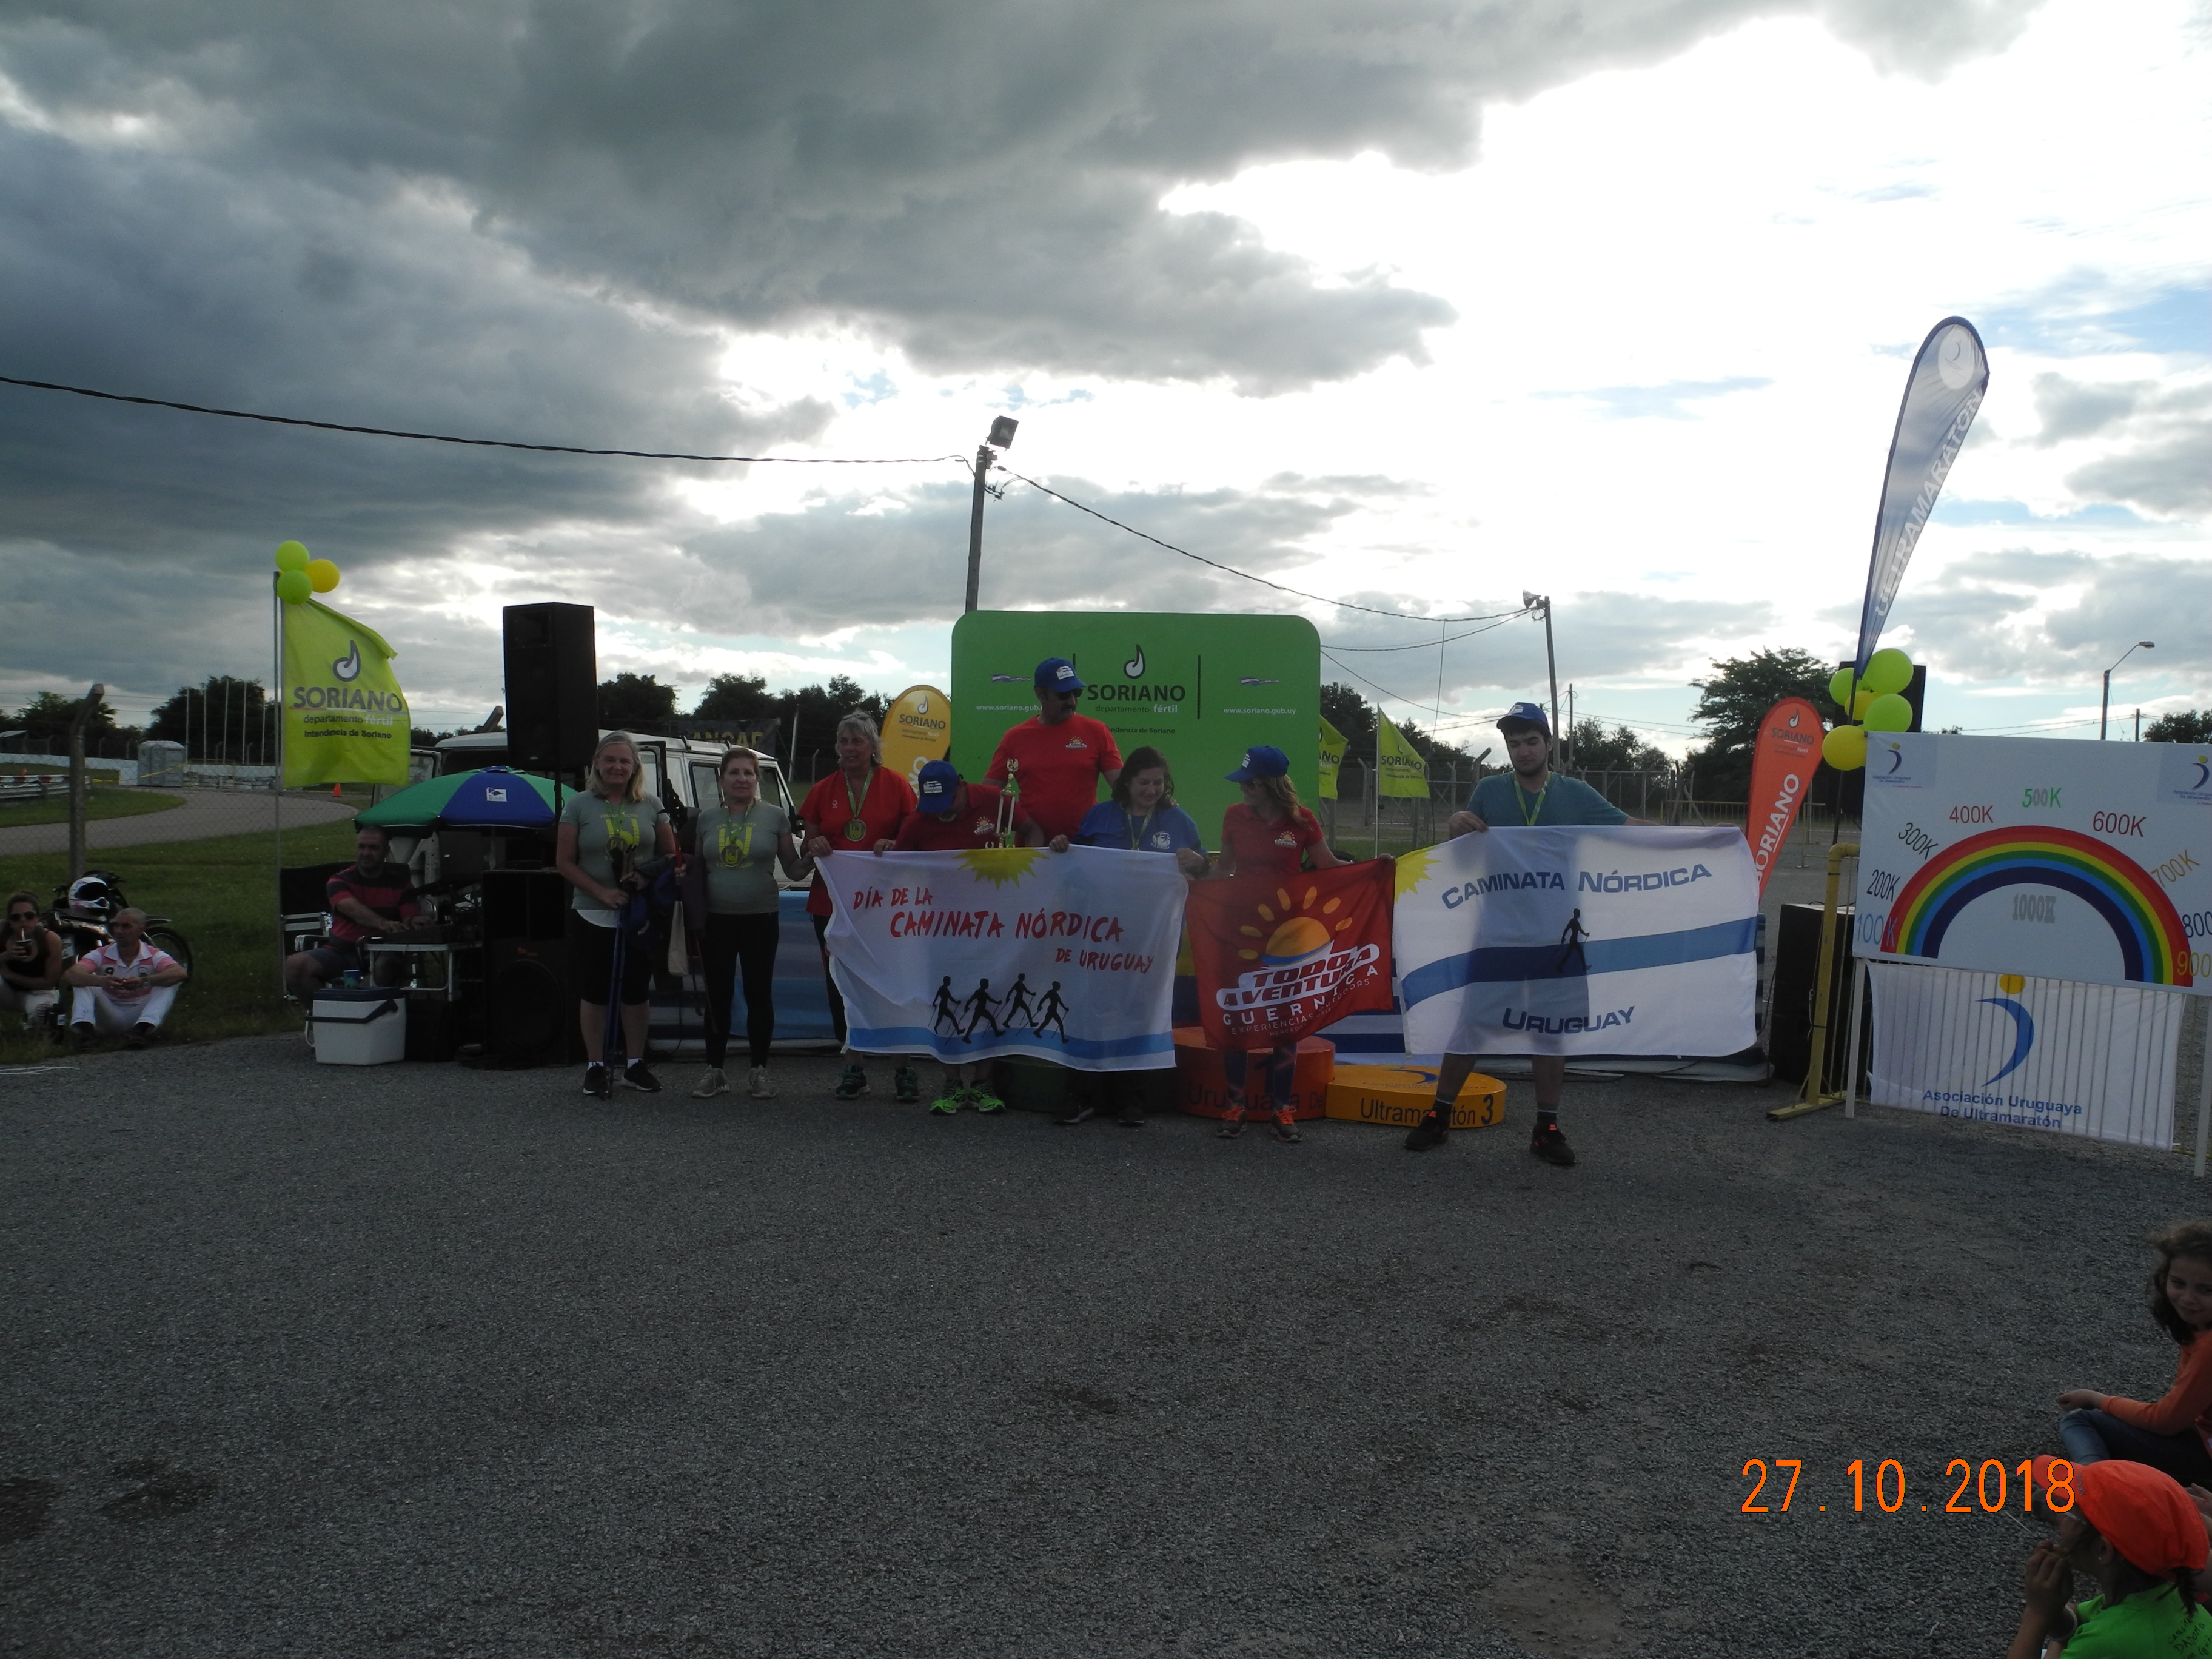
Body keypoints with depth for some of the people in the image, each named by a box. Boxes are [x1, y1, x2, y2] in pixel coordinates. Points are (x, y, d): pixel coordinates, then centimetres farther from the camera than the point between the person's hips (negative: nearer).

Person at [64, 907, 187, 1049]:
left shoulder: (154, 956, -6)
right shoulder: (101, 955, -1)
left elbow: (180, 973, -26)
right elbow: (69, 976, -19)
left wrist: (144, 982, -43)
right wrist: (101, 981, -41)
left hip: (141, 1015, -2)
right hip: (111, 1018, 2)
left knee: (172, 981, -22)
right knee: (84, 980, -12)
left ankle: (143, 1028, -45)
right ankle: (83, 1025, -36)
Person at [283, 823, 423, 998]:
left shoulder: (400, 883, 9)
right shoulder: (339, 882, 3)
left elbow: (412, 919, -2)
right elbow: (353, 909, -19)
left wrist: (414, 922, -30)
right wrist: (382, 924, -39)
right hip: (341, 951, 1)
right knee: (295, 965, -22)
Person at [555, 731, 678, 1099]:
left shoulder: (651, 806, 5)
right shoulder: (580, 806, -1)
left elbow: (670, 854, 10)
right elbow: (564, 861, -3)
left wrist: (649, 878, -11)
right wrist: (602, 892, -14)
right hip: (593, 916, -2)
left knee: (636, 991, 8)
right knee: (595, 992, 4)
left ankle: (635, 1064, 19)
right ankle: (595, 1066, 14)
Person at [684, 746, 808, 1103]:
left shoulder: (775, 816, 1)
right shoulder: (706, 818, 7)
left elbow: (793, 868, 2)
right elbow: (694, 864, 17)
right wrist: (683, 868, -5)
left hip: (761, 919, -2)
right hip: (716, 919, 2)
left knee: (759, 994, 3)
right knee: (718, 996, 6)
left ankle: (759, 1072, 13)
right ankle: (714, 1071, 16)